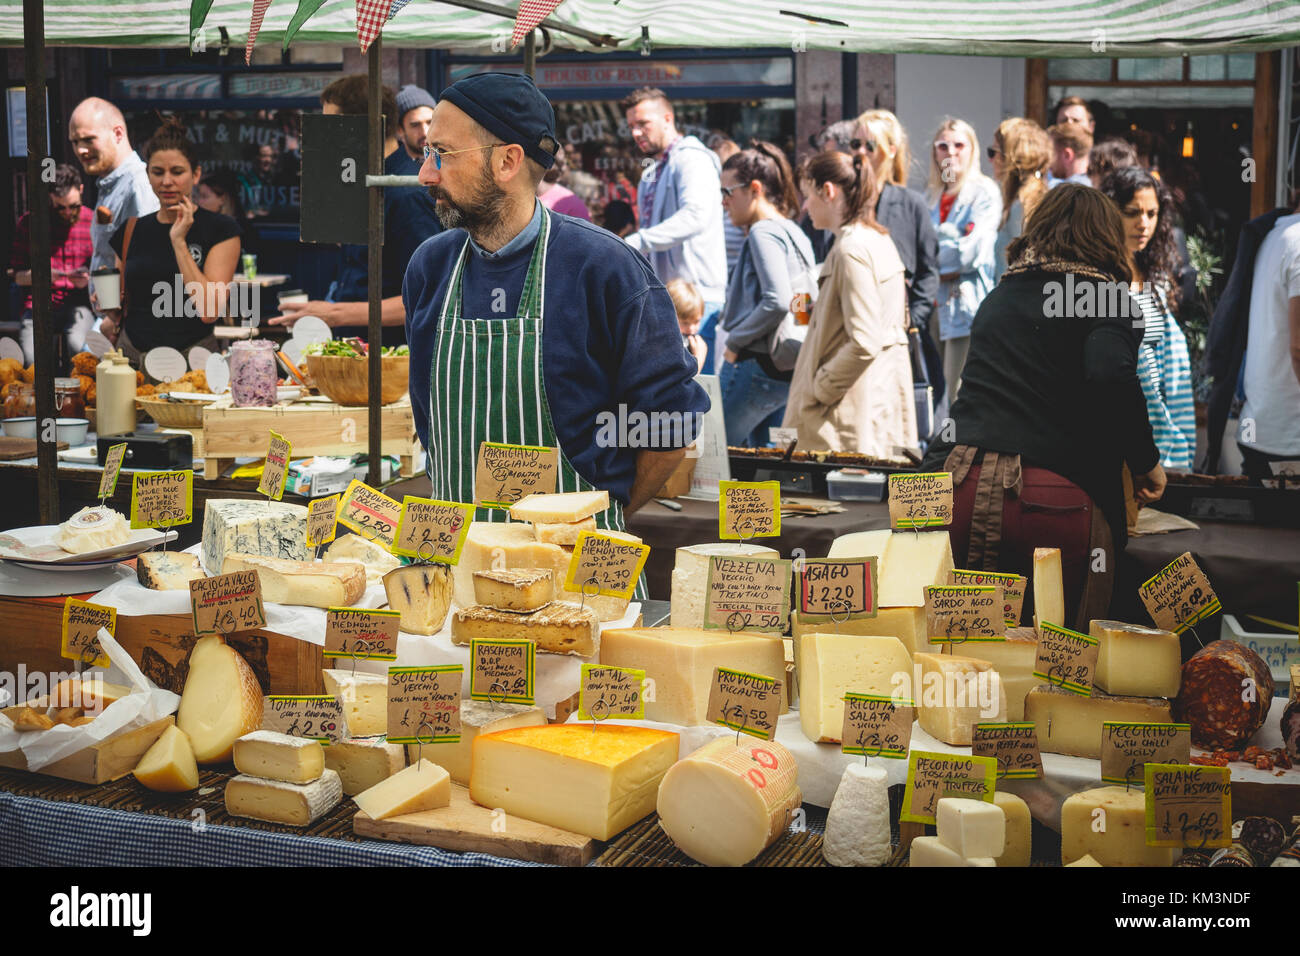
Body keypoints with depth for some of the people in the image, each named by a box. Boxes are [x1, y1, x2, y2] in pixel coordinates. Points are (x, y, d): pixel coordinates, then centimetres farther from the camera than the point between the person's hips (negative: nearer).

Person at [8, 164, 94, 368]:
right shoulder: (28, 222, 8)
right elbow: (16, 275, 10)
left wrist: (89, 278, -10)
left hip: (78, 303, 0)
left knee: (78, 347, -33)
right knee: (31, 358, -27)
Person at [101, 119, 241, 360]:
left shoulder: (221, 229, 1)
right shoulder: (132, 229, 14)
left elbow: (209, 311, -11)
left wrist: (179, 241, -8)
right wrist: (111, 316, 2)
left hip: (192, 358, -4)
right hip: (133, 355, 4)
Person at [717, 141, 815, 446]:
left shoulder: (764, 233, -11)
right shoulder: (795, 232, 16)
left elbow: (778, 301, -23)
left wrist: (734, 342, -13)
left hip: (755, 365, -10)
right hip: (789, 370, 10)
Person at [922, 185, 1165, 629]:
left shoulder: (998, 297, 25)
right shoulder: (1103, 295, 7)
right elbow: (1111, 375, -14)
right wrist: (1146, 462, 1)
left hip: (957, 491, 5)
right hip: (1048, 504, -5)